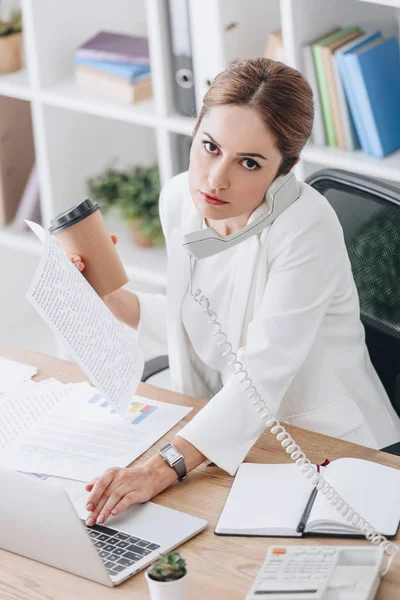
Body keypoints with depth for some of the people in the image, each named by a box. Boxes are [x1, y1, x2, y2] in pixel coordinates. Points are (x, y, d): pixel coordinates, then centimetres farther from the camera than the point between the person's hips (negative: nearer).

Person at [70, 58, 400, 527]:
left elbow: (261, 377, -31)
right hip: (231, 434, 6)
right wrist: (111, 297, -5)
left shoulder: (307, 229, -25)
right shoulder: (180, 199, -3)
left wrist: (162, 468, -42)